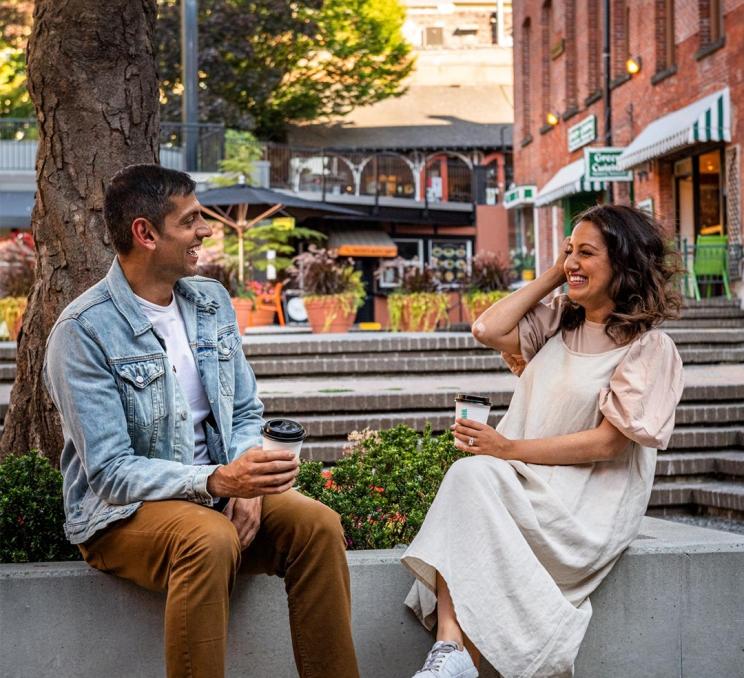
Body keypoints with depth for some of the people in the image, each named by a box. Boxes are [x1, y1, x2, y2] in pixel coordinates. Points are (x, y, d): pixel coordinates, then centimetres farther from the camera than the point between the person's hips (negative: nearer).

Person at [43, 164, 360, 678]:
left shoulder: (213, 302, 7)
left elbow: (247, 413, 12)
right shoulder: (84, 331, -14)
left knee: (317, 523, -19)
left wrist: (244, 485, -10)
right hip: (120, 512, -6)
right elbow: (110, 473, -18)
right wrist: (217, 481, -32)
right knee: (209, 539, -36)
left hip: (217, 496, 6)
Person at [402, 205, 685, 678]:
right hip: (528, 479, 5)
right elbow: (487, 330, 3)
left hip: (589, 505, -5)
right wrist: (553, 276, 8)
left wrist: (510, 449, -17)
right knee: (470, 474, -30)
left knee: (475, 478, -31)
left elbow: (606, 443, -11)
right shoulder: (559, 323, 16)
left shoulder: (649, 347, -3)